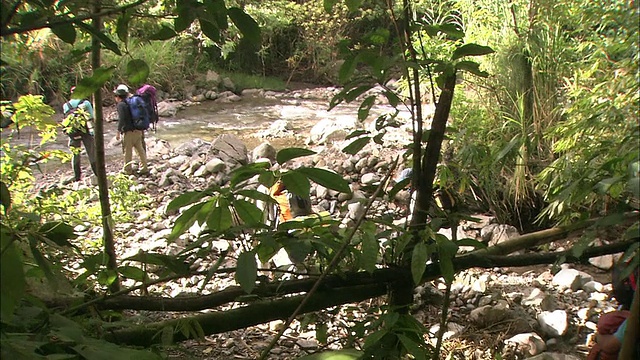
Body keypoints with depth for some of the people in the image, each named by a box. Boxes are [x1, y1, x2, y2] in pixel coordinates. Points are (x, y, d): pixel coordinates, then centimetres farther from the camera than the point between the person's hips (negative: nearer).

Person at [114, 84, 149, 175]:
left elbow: (121, 119, -19)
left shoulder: (121, 105, -10)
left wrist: (118, 132, -14)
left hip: (129, 131, -7)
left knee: (128, 151, 4)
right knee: (140, 149, 11)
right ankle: (145, 168, 13)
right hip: (138, 130, 8)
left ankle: (128, 170, 13)